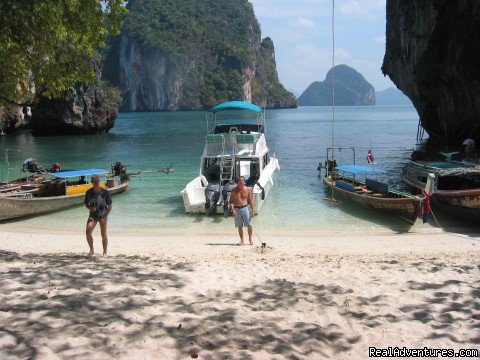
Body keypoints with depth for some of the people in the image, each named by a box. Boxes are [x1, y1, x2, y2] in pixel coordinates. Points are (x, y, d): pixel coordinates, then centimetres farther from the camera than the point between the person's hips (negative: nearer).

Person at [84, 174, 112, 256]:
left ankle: (105, 252, 16)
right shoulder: (89, 192, -5)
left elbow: (110, 206, -7)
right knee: (88, 232, -16)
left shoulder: (104, 192, -11)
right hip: (93, 215, 2)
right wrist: (90, 208, -14)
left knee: (104, 235, 1)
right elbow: (86, 203, 9)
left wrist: (105, 217, -14)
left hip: (103, 215, -2)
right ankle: (91, 250, 1)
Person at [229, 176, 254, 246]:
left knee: (249, 225, -6)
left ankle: (250, 238, 15)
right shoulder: (234, 190, 0)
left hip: (245, 208, -1)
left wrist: (252, 210, 3)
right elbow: (231, 200, 0)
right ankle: (242, 240, 20)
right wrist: (232, 209, -14)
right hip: (236, 209, 1)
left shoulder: (247, 189, 1)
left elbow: (250, 200, 6)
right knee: (239, 226, 8)